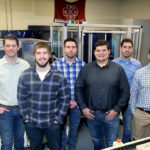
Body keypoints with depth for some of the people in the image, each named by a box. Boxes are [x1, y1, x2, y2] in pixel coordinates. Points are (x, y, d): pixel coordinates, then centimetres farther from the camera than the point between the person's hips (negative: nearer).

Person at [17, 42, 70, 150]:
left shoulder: (59, 76, -9)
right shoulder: (25, 76, -4)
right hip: (32, 123, 2)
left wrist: (58, 118, -7)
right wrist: (26, 117, -1)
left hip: (52, 123, -1)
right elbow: (22, 98, 2)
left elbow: (65, 99, -5)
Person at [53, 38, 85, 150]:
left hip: (77, 104, 1)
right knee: (61, 129, 16)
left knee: (74, 128, 19)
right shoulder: (56, 64, -7)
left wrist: (77, 101, -8)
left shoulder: (82, 64, -3)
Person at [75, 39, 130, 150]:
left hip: (111, 114, -1)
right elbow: (78, 88, 2)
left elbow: (125, 91, -3)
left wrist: (116, 109, -8)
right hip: (91, 114, 2)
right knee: (96, 140, 21)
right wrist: (83, 107, -4)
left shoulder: (118, 69, -5)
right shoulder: (86, 68, -2)